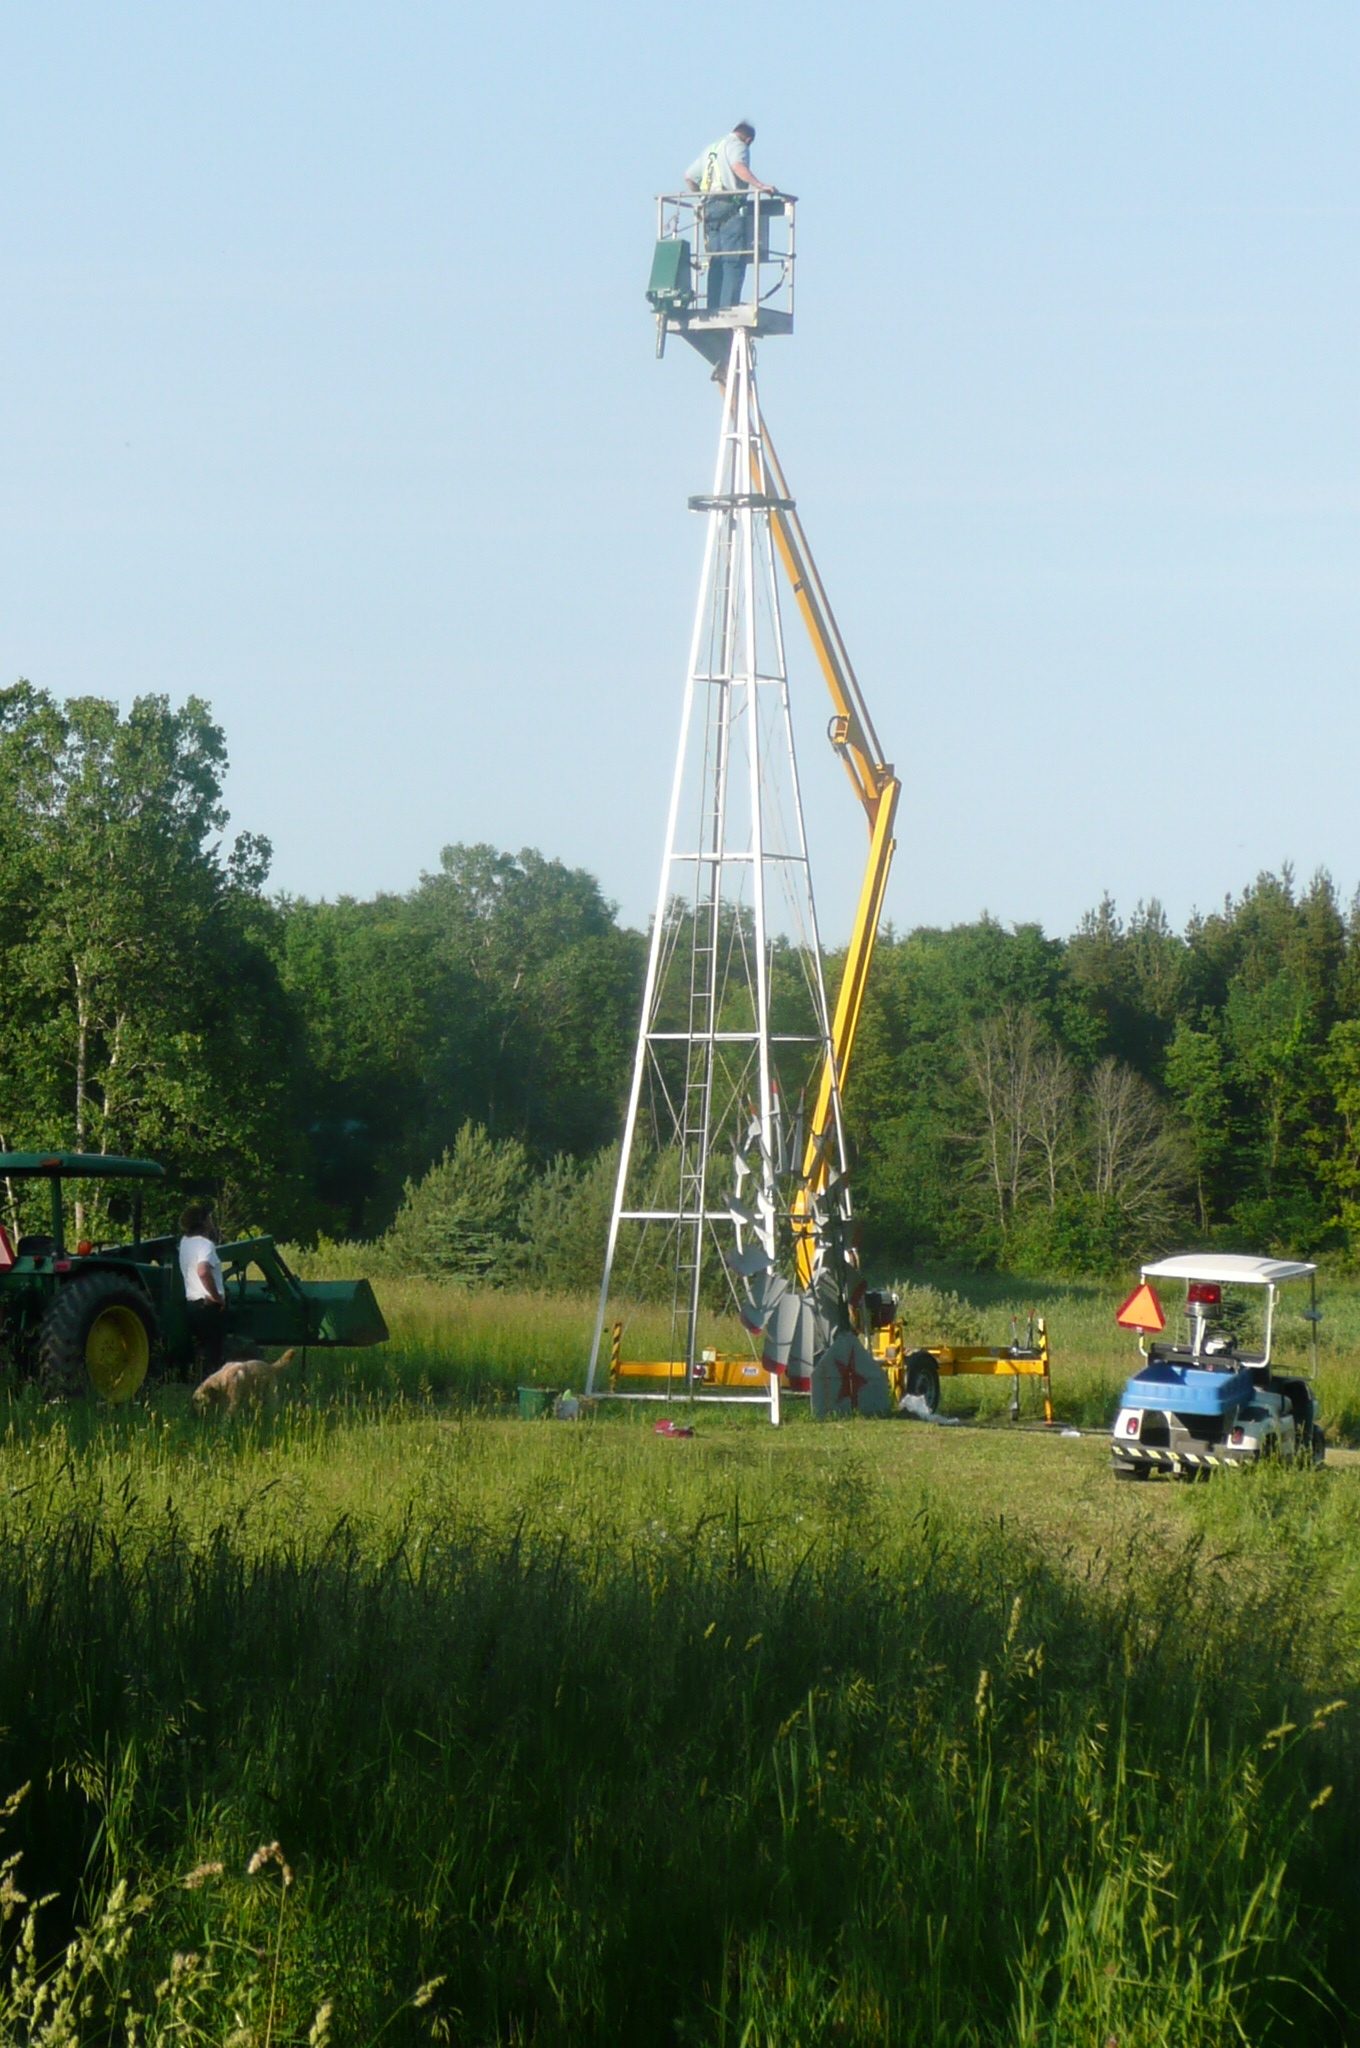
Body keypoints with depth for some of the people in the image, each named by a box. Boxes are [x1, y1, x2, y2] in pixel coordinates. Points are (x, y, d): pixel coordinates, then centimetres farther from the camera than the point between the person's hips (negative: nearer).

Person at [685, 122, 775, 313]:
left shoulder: (711, 149, 25)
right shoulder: (737, 145, 0)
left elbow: (689, 176, 26)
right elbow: (738, 166, -22)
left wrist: (702, 197, 35)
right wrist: (760, 186, -26)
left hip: (710, 208, 8)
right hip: (730, 207, -8)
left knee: (716, 261, 7)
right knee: (734, 261, -10)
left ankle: (713, 307, 1)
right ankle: (728, 305, -19)